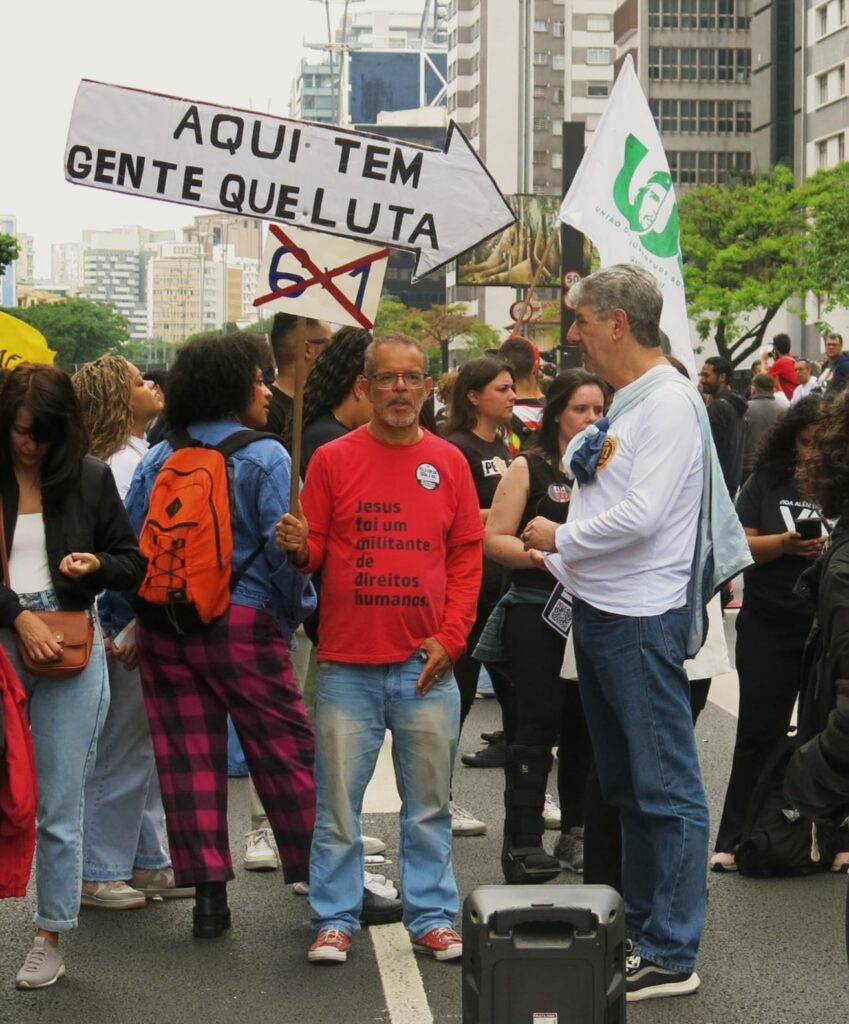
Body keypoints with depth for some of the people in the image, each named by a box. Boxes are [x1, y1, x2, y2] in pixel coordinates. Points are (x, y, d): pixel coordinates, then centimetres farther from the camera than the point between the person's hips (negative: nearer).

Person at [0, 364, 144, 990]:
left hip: (71, 649, 1)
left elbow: (133, 562, 12)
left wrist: (98, 564, -8)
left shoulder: (91, 478, 5)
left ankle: (51, 941, 11)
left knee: (60, 806, 2)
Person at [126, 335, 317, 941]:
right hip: (244, 621, -4)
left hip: (164, 626, 4)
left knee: (189, 759, 6)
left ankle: (207, 889, 8)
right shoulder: (266, 458, -5)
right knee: (285, 751, 5)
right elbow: (283, 549, -12)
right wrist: (301, 612, 1)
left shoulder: (158, 461, 9)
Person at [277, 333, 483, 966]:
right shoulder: (334, 460, 2)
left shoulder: (448, 462, 6)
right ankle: (335, 919, 13)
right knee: (338, 802, 3)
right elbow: (314, 552, 5)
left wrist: (451, 636, -2)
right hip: (348, 664, -1)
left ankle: (432, 916, 18)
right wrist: (299, 549, -18)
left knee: (429, 803, 8)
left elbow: (467, 556, 8)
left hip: (426, 664, 1)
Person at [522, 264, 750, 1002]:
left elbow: (641, 516, -21)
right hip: (598, 614, 10)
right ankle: (638, 932, 27)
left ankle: (672, 955, -2)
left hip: (642, 622, -10)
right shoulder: (622, 405, 14)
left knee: (665, 789, -5)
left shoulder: (669, 402, -14)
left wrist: (560, 538, -9)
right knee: (624, 786, 17)